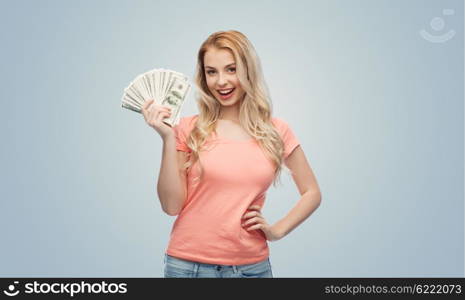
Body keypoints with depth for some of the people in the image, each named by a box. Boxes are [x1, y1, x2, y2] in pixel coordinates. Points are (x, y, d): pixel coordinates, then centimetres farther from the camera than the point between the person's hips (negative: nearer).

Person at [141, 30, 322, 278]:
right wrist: (168, 139, -14)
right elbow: (171, 206, -8)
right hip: (189, 264, -1)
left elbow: (312, 193, 10)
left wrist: (277, 230, -1)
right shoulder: (190, 129, -4)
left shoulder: (277, 131, 0)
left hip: (251, 265, 2)